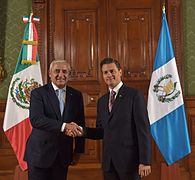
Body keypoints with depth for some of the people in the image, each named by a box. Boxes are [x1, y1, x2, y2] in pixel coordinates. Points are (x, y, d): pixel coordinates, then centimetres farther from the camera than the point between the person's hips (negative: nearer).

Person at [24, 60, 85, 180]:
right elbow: (35, 119, -21)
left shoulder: (76, 95, 6)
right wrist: (63, 126, -30)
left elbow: (80, 124, 10)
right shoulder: (38, 93, -6)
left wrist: (78, 150, 8)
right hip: (40, 153, -3)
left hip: (64, 155, 3)